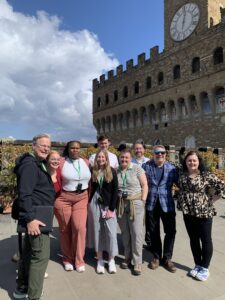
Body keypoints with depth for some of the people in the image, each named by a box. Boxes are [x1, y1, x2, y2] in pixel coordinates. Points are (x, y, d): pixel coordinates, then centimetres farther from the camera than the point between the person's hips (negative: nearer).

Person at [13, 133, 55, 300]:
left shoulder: (39, 164, 14)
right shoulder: (30, 164, -17)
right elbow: (24, 194, -25)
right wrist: (30, 218, -28)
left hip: (36, 215, 10)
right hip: (35, 217, -10)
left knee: (28, 251, 20)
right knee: (41, 255, -4)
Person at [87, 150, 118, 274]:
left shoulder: (112, 171, -2)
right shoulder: (92, 171, 2)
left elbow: (115, 190, -4)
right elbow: (90, 188, 3)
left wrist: (111, 208, -9)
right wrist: (89, 204, -7)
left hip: (108, 205, -1)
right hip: (94, 204, 1)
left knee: (111, 232, 1)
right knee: (97, 231, 9)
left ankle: (111, 260, 20)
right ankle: (100, 260, 24)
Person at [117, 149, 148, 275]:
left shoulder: (137, 168, -5)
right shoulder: (116, 171, 5)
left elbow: (144, 185, -4)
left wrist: (143, 201, -9)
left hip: (135, 203, -3)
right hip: (121, 204, 3)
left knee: (136, 233, 0)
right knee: (125, 233, 12)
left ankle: (137, 262, 14)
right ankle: (127, 258, 29)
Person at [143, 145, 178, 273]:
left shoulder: (172, 168, 1)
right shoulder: (146, 166, -1)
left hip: (167, 204, 0)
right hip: (151, 204, 0)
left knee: (171, 231, 5)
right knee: (154, 232, 12)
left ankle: (167, 258, 26)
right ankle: (156, 257, 31)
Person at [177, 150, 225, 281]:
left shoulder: (207, 176, -13)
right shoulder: (182, 176, 3)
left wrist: (211, 199, -12)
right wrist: (182, 202, 7)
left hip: (204, 212, -5)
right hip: (188, 213, 5)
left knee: (206, 240, 9)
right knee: (193, 239, 15)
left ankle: (205, 268, 25)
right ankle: (198, 265, 33)